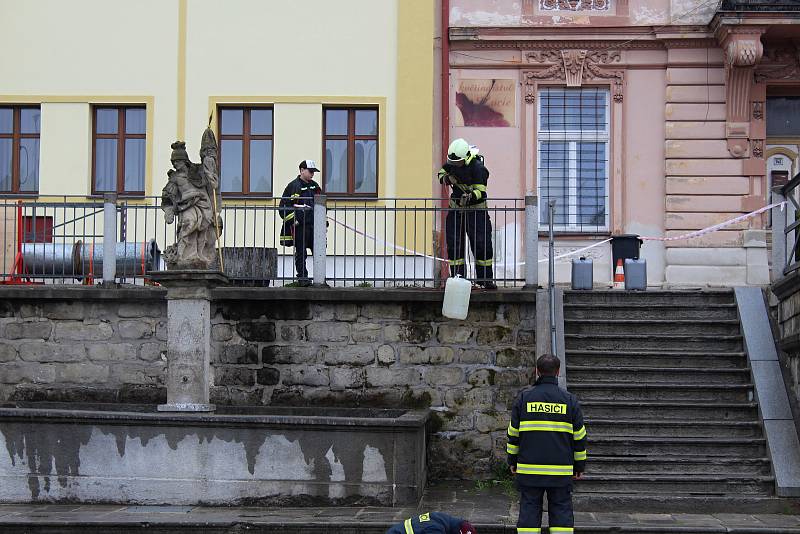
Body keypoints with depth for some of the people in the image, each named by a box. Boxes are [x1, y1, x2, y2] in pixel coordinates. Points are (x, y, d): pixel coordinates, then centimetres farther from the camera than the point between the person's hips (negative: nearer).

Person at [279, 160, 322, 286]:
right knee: (301, 253, 0)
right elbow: (283, 207, -5)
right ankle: (302, 278, 6)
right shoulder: (293, 186, -3)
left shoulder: (315, 186, 16)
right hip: (300, 226, -5)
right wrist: (293, 222, -10)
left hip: (315, 225, 5)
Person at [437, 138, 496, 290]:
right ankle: (457, 276, 12)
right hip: (456, 208, 5)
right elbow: (442, 171, 18)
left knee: (481, 244, -6)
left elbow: (480, 191, -24)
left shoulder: (477, 168, -21)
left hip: (476, 210, -5)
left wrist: (471, 196, -45)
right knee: (453, 243, 3)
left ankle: (485, 278, 5)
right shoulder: (451, 163, -2)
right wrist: (444, 178, -6)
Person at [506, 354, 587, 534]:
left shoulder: (524, 398, 2)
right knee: (561, 512, 5)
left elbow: (513, 433, 5)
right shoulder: (569, 400, 1)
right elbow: (579, 437, 5)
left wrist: (512, 461, 16)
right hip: (561, 471, 0)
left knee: (529, 512, 5)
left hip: (529, 470, 0)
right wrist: (580, 465, 14)